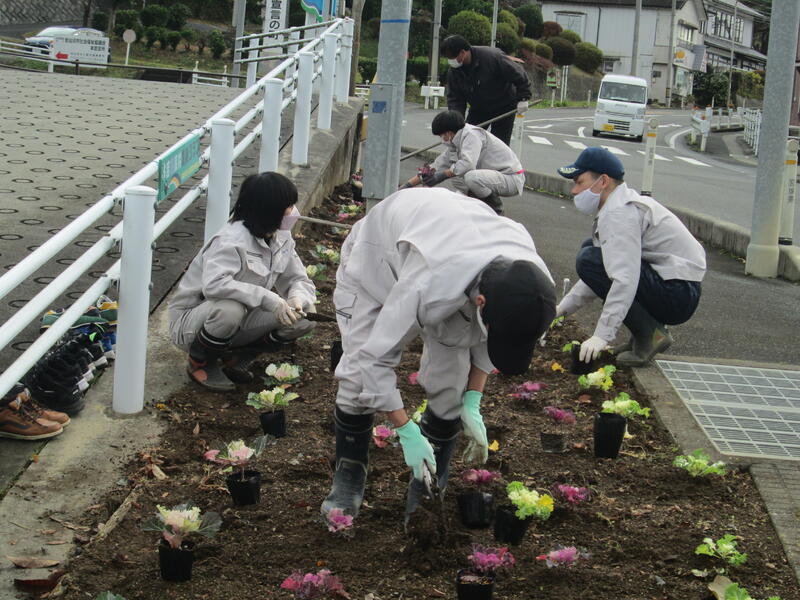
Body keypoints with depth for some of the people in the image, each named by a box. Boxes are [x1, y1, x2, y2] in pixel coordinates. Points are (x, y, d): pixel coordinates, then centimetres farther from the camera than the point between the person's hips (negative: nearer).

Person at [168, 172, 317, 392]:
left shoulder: (282, 238, -1)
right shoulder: (232, 240, -26)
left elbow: (299, 280, 4)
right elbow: (213, 284, -41)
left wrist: (298, 298, -21)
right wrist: (266, 297, -43)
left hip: (238, 321, 7)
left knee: (304, 317, -12)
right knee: (230, 308, -41)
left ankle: (237, 355, 5)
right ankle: (200, 362, -10)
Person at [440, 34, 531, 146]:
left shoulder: (492, 56, -29)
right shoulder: (453, 71, -12)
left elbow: (518, 74, -20)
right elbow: (454, 98, -8)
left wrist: (523, 98, -17)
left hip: (503, 108, -5)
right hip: (478, 110, 5)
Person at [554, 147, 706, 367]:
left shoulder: (619, 214, -17)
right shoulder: (625, 205, 16)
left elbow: (625, 279, -29)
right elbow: (602, 272, 22)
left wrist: (602, 336, -30)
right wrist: (562, 307, 18)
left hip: (678, 297, -11)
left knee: (589, 259, -19)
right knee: (591, 248, 17)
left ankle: (650, 335, -13)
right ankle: (647, 328, 10)